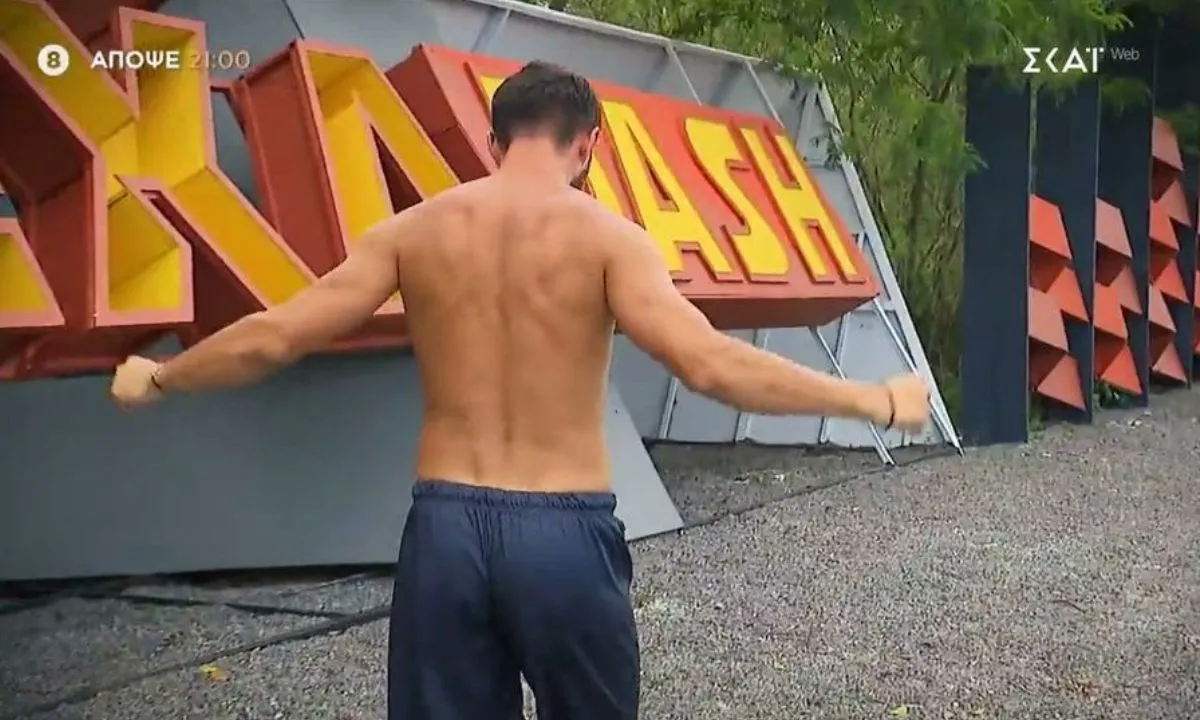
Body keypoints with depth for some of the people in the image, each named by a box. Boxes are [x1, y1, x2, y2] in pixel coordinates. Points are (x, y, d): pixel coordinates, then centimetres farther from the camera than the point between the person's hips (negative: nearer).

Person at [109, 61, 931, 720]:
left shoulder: (416, 230, 3)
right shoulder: (604, 236, -7)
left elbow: (273, 337, 3)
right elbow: (710, 362, -19)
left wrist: (157, 378, 20)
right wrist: (877, 401, -12)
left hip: (446, 527, 2)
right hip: (566, 532, -2)